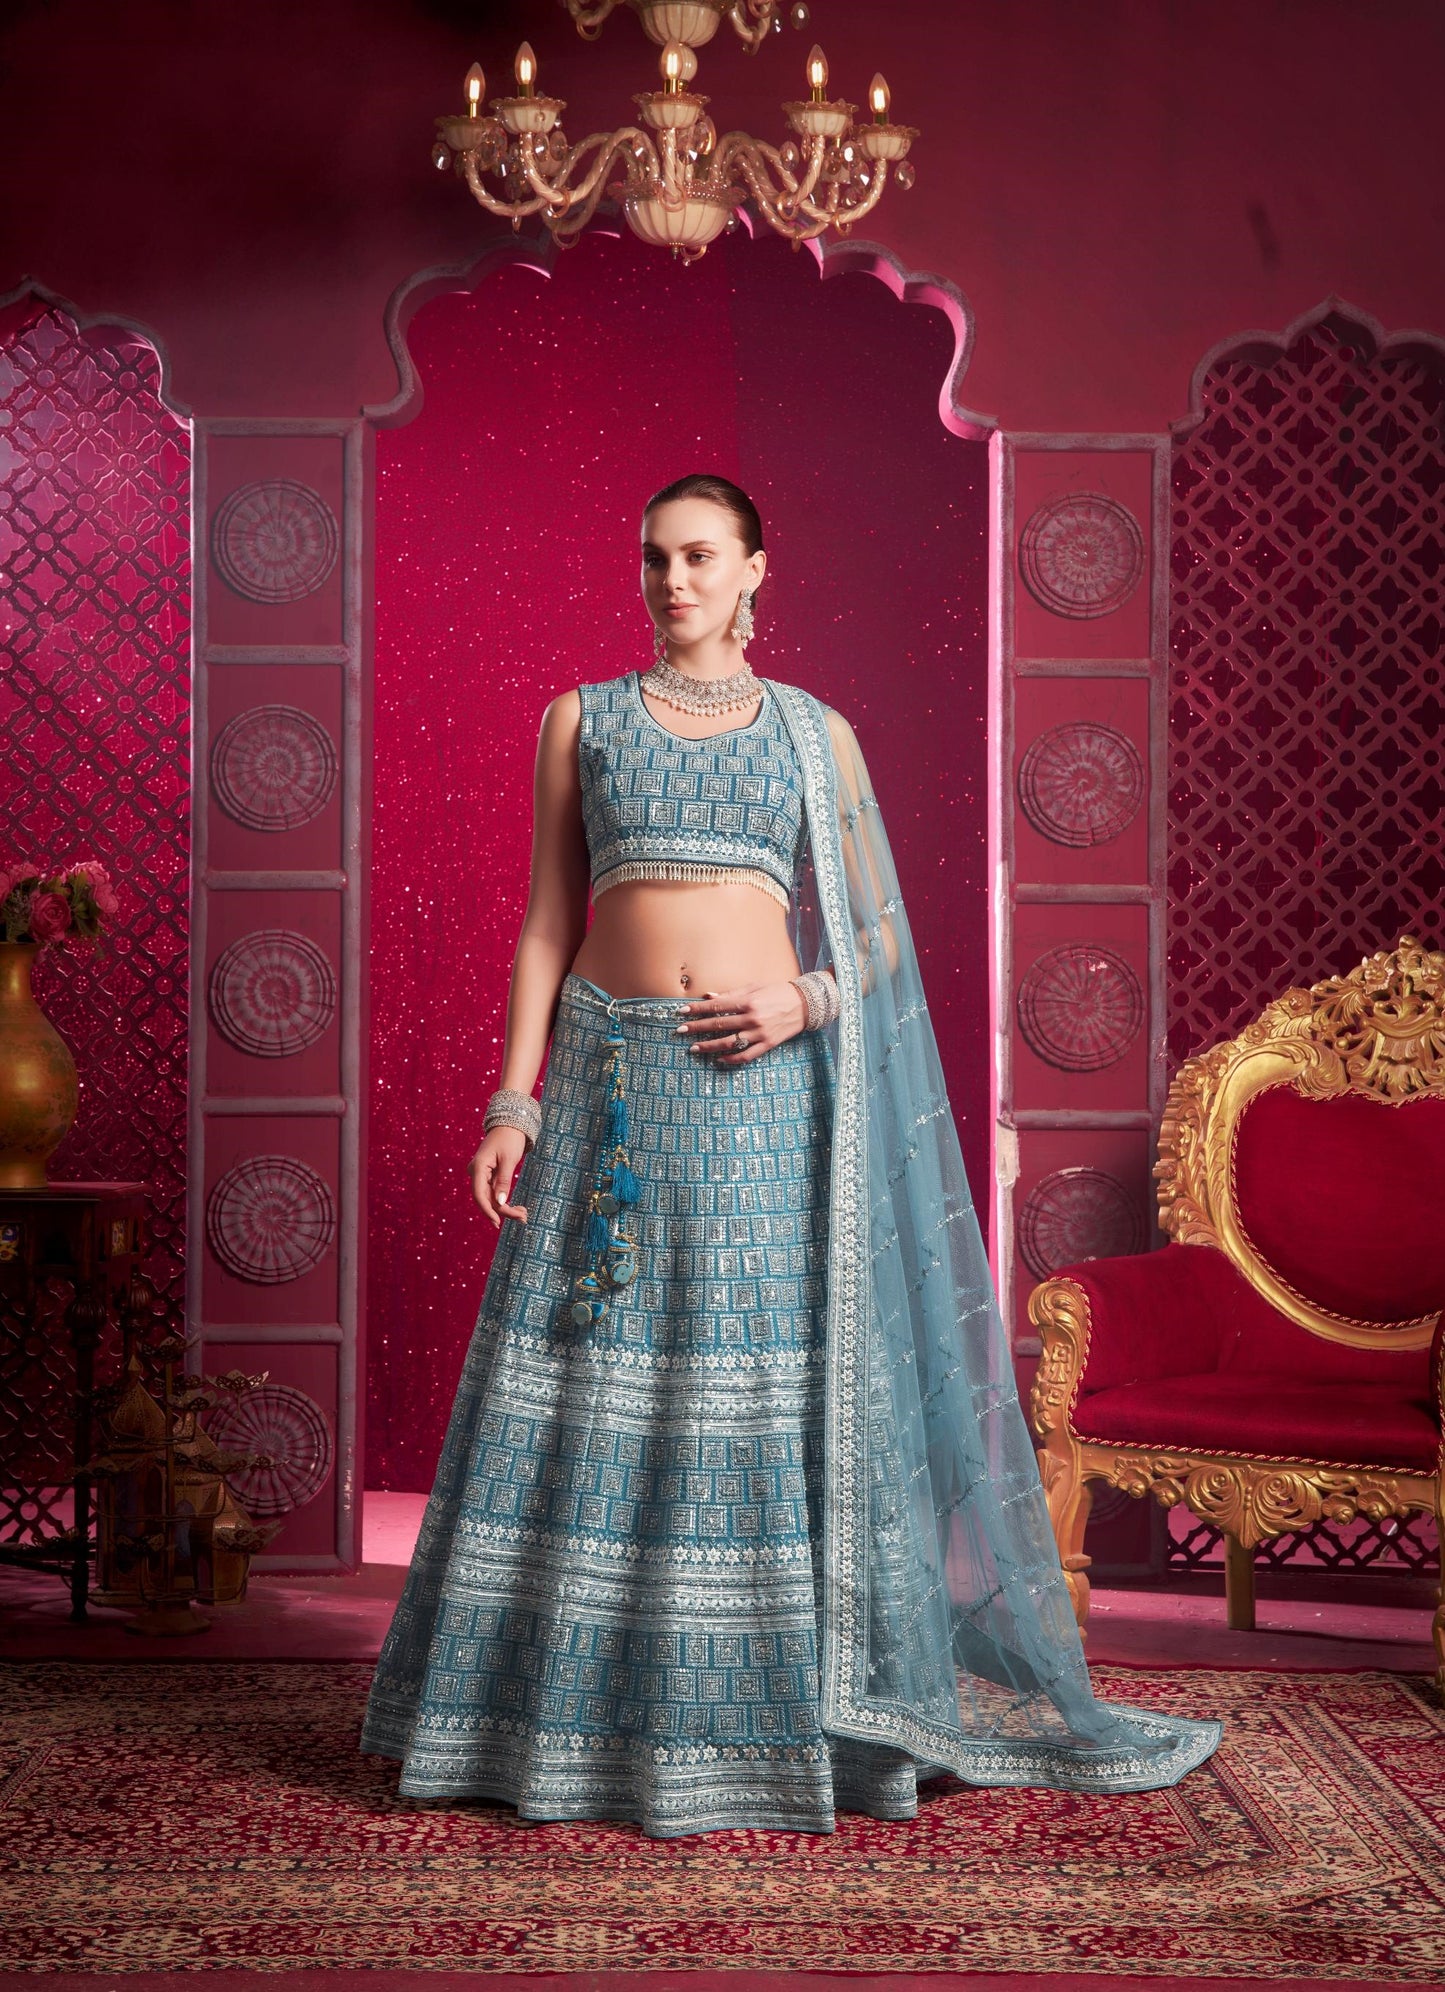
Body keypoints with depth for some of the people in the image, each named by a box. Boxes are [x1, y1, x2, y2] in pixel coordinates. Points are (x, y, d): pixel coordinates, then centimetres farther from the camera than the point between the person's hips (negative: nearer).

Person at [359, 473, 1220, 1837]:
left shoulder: (816, 733, 9)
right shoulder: (581, 721, 9)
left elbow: (878, 930, 9)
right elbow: (547, 922, 7)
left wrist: (806, 999, -11)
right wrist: (513, 1099, -1)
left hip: (767, 1091, 0)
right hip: (614, 1083, 0)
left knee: (771, 1390, -1)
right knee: (590, 1392, 1)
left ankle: (772, 1716, 10)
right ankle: (574, 1714, 13)